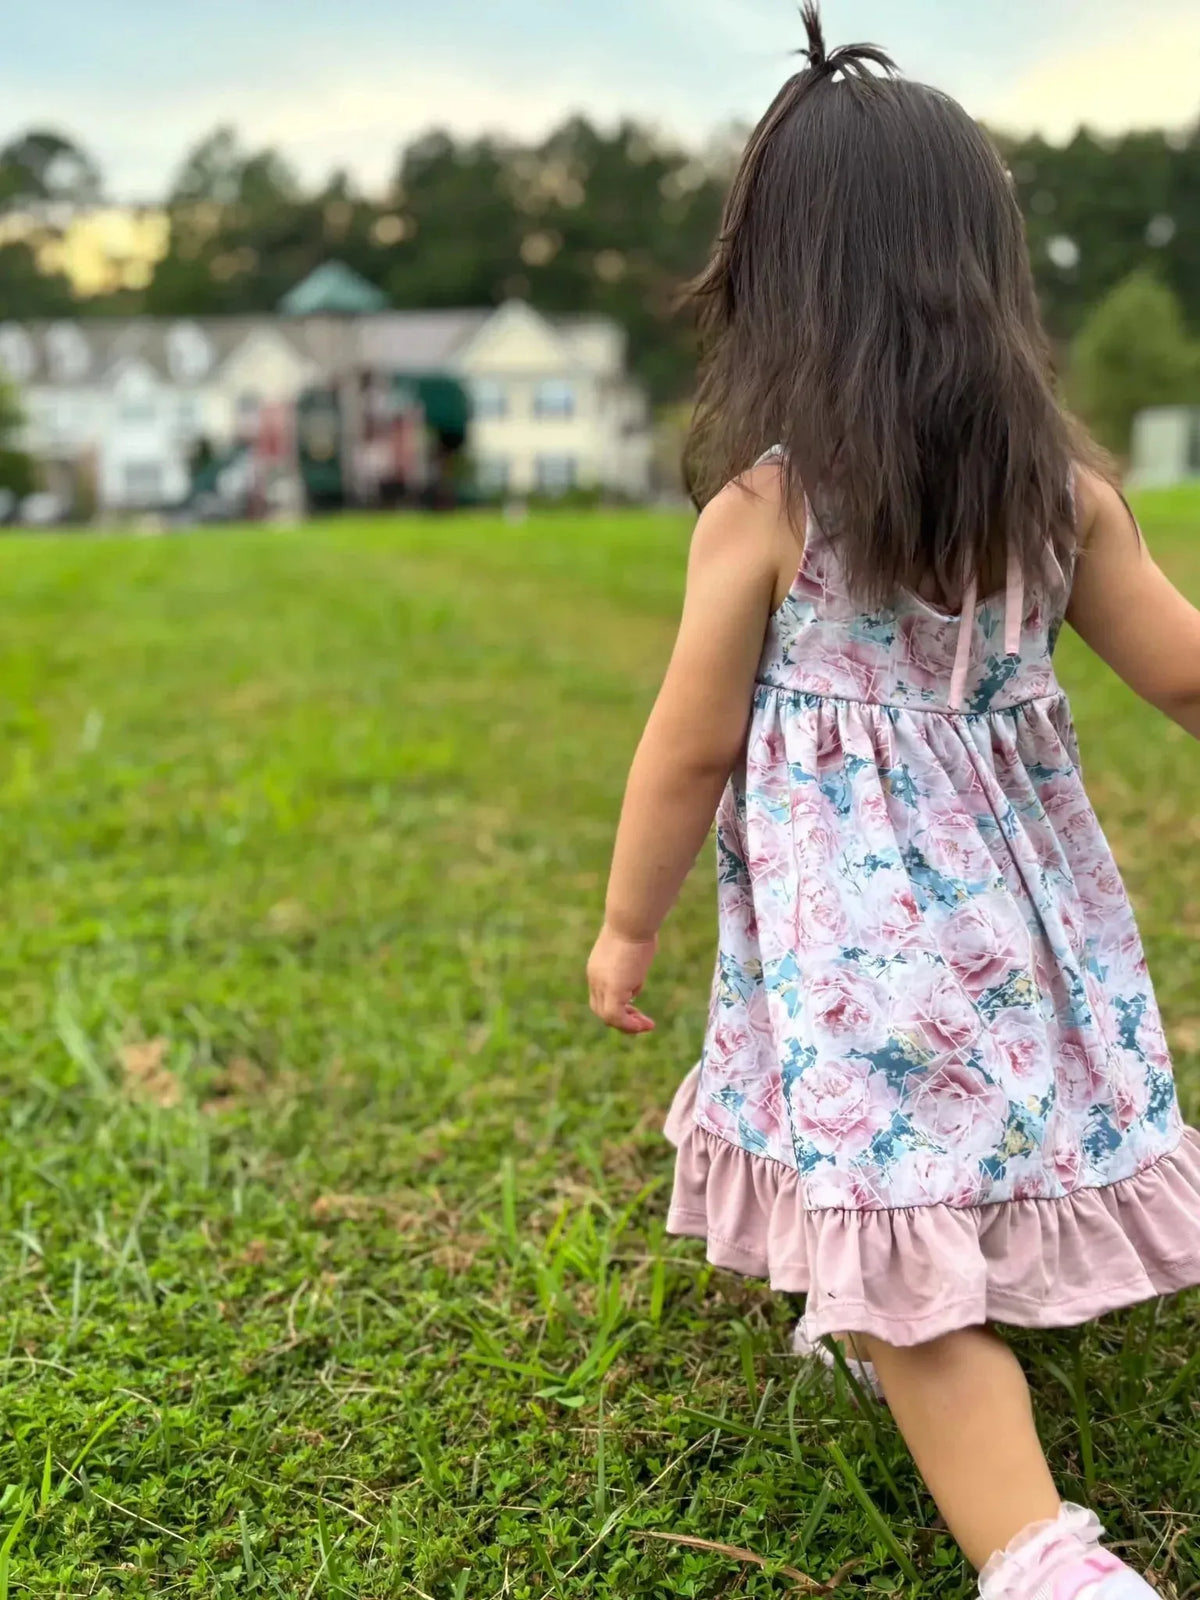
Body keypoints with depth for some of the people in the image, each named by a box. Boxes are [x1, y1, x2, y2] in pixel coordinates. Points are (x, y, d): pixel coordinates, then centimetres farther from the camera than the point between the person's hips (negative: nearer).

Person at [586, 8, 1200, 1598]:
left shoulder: (759, 508, -12)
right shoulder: (1065, 483, -1)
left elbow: (690, 750, -6)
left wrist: (628, 924, 7)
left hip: (859, 922, -5)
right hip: (1018, 903, 6)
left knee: (903, 1235, 1)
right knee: (984, 1192, 25)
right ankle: (918, 1331, 49)